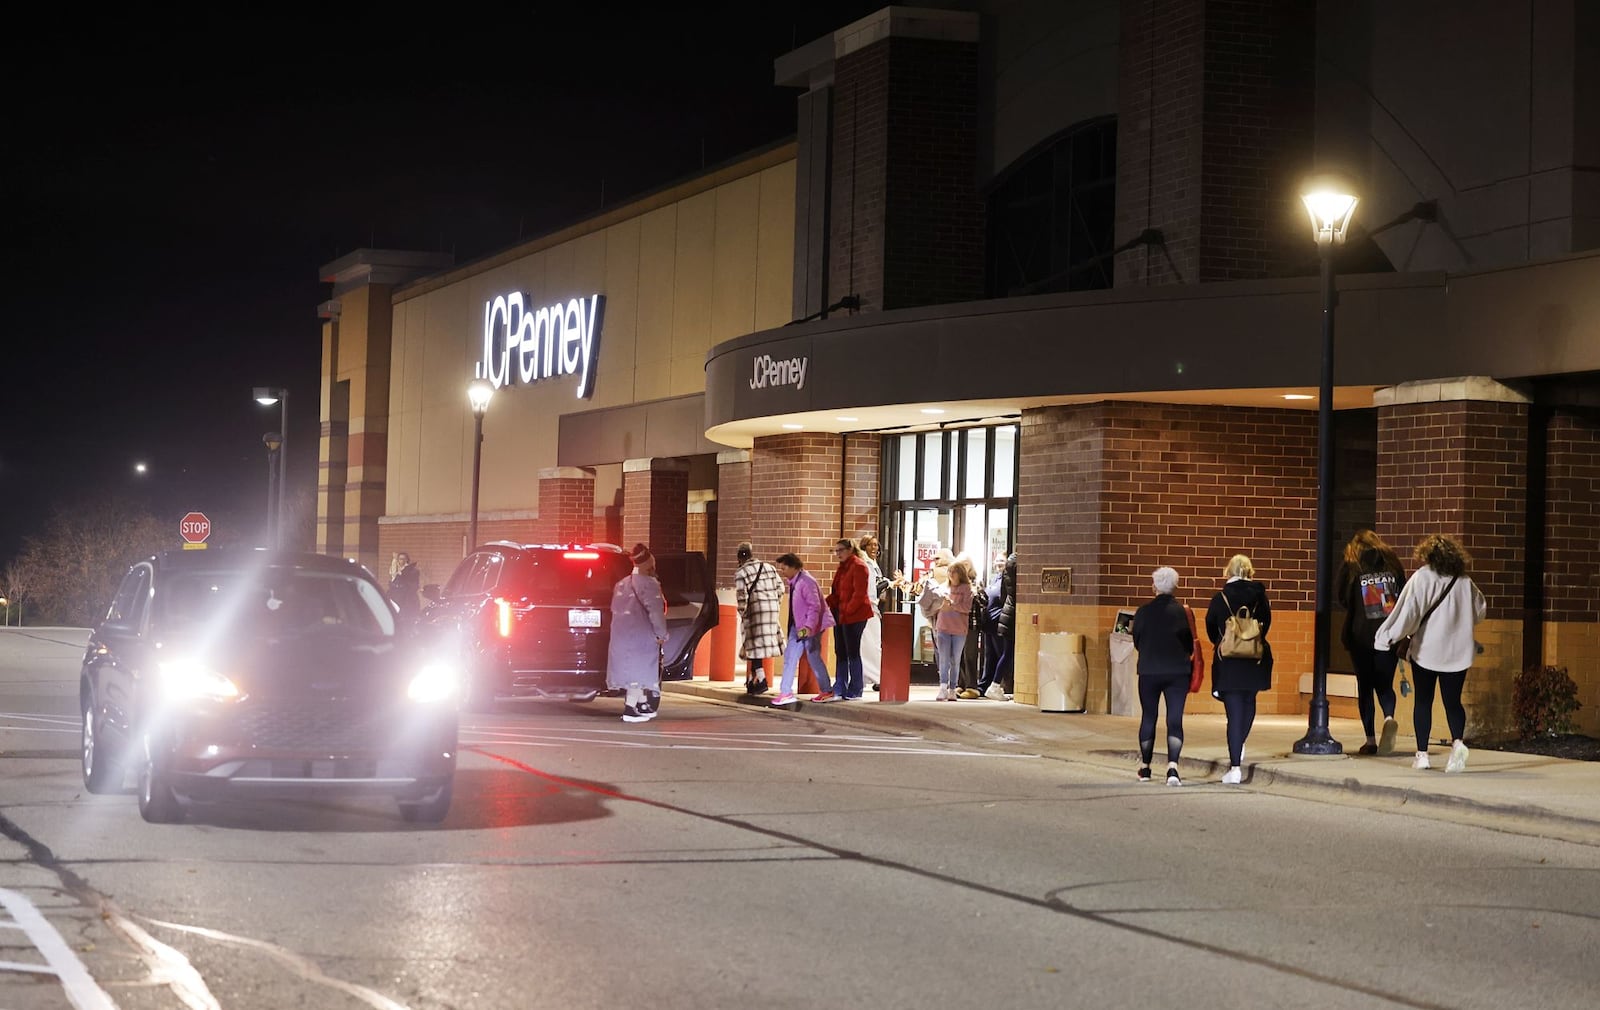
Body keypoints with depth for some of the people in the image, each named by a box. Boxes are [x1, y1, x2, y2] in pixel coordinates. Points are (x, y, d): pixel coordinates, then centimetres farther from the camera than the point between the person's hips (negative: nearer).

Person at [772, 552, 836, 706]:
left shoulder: (806, 582, -20)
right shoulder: (793, 582, 8)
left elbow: (815, 606, -24)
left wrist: (809, 626, -31)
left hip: (810, 626, -10)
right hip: (798, 626, 10)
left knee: (813, 657, -3)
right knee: (790, 656, 7)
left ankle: (827, 691, 9)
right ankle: (786, 692, 10)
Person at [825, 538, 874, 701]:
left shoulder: (858, 566, -12)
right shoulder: (842, 568, 16)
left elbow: (859, 593, -18)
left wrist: (847, 611, -18)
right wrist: (826, 603, 2)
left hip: (854, 616, -9)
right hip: (840, 615, 9)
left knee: (852, 652, -4)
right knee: (840, 652, 11)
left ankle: (855, 692, 2)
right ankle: (839, 689, 18)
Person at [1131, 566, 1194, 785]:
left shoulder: (1143, 612, -4)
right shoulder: (1183, 612, -6)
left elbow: (1136, 642, 6)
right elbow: (1190, 645, 1)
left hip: (1149, 671, 1)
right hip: (1178, 672, -1)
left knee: (1148, 718, 14)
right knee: (1175, 720, -1)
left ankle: (1145, 767, 23)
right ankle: (1172, 767, -16)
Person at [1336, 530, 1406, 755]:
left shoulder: (1351, 566, -1)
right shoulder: (1391, 563, 5)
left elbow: (1341, 597, 0)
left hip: (1361, 636, -2)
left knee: (1365, 686, 7)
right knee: (1384, 683, 10)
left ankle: (1371, 740, 4)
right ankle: (1389, 717, -20)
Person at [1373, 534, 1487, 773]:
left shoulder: (1422, 577, -8)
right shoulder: (1465, 581, 3)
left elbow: (1408, 610, -15)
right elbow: (1480, 611, 13)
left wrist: (1386, 637, -12)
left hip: (1426, 650, -2)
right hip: (1457, 652, 3)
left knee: (1423, 702, 7)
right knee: (1453, 701, 8)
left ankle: (1422, 754, 7)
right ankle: (1457, 741, -16)